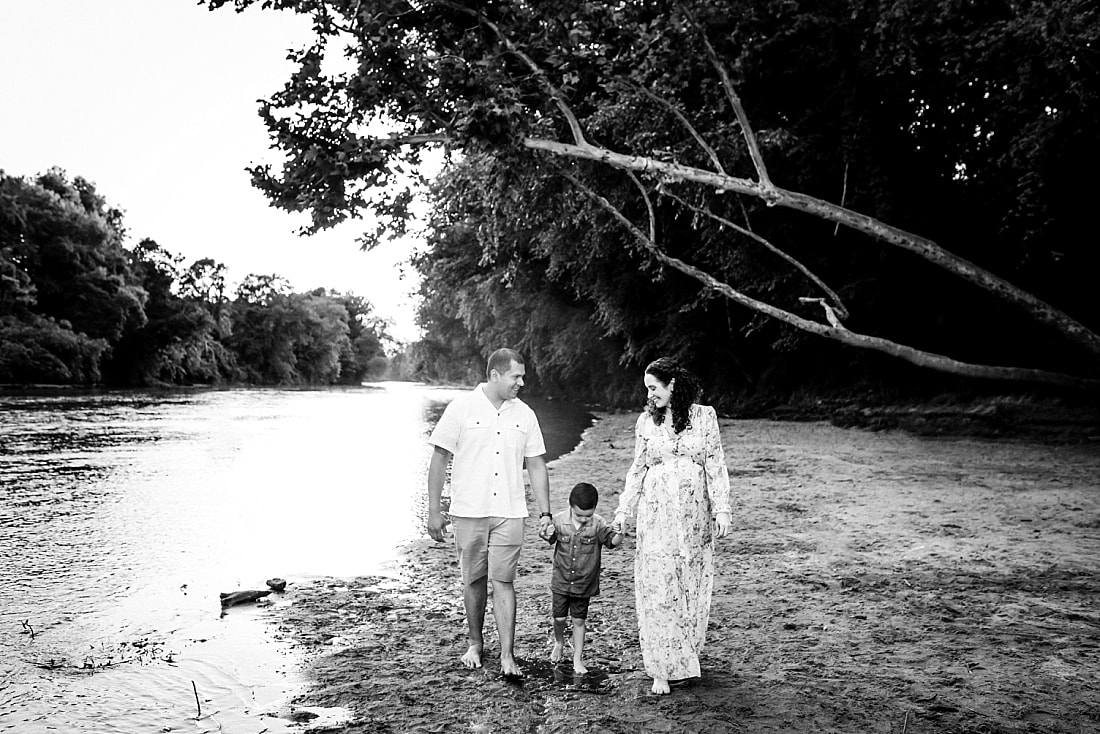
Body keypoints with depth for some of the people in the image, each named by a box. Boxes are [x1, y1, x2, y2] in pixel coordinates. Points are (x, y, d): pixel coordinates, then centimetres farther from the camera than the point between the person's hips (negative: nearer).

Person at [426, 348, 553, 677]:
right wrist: (433, 510, -4)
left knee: (503, 581, -2)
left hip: (509, 512, 1)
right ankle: (475, 643, 28)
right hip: (469, 511, -1)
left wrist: (545, 512, 6)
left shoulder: (524, 414, 5)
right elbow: (439, 459, -1)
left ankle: (507, 656, 2)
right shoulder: (461, 408, -4)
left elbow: (536, 465, 10)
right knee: (473, 579, 9)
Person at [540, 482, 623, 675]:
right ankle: (559, 643, 37)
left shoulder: (598, 524, -12)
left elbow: (613, 541, -17)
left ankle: (578, 659, 21)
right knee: (559, 618, 5)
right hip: (561, 581, 1)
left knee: (579, 621, 7)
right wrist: (548, 534, -18)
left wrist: (619, 533, -39)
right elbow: (550, 540, 5)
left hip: (584, 584, -1)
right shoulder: (559, 521, -10)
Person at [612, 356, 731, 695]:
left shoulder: (704, 416, 1)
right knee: (657, 589, -3)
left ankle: (685, 656, 24)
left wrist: (721, 509, -4)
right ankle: (662, 669, 3)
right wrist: (623, 510, 6)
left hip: (693, 514, 0)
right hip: (656, 513, 0)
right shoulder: (646, 420, 5)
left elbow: (715, 466, 1)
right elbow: (638, 469, 10)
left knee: (692, 586, 6)